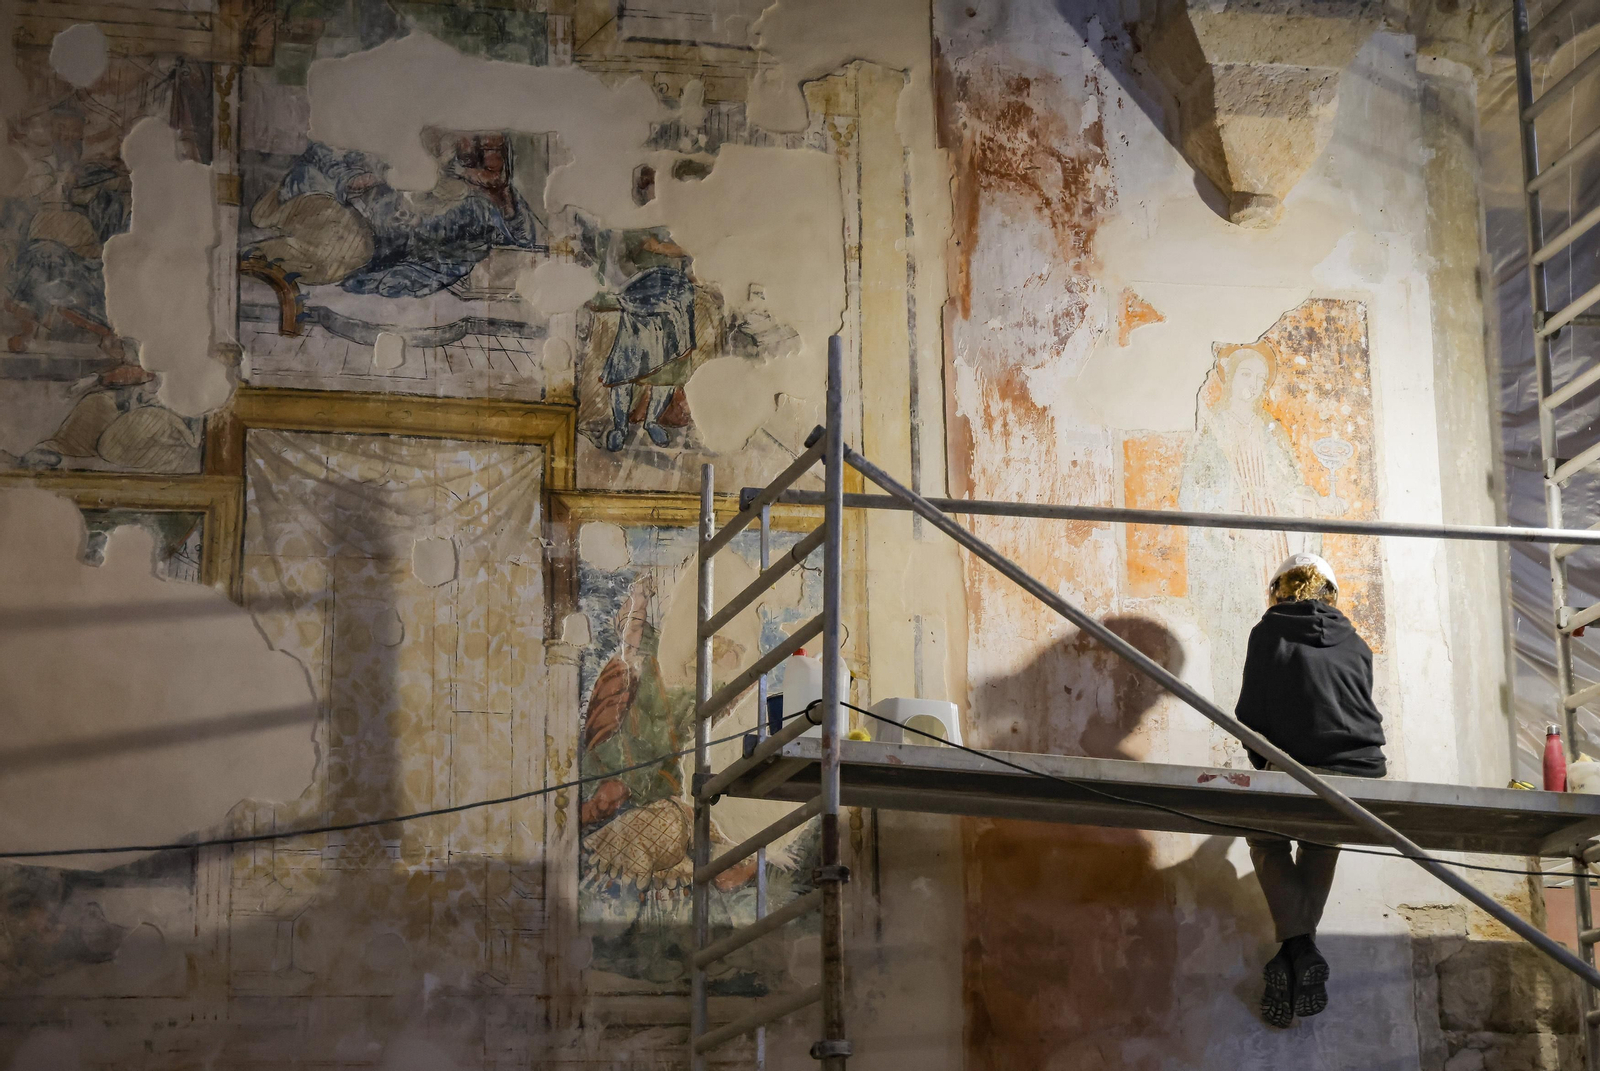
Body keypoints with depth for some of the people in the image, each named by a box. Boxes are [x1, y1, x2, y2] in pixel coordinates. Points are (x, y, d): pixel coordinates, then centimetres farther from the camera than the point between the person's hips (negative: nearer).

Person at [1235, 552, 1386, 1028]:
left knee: (1265, 838, 27)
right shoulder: (1356, 644, 19)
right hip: (1364, 778, 3)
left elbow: (1250, 713, 7)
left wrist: (1267, 770, 23)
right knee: (1321, 842, 34)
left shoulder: (1268, 634, 9)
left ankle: (1297, 946, 6)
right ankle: (1301, 950, 17)